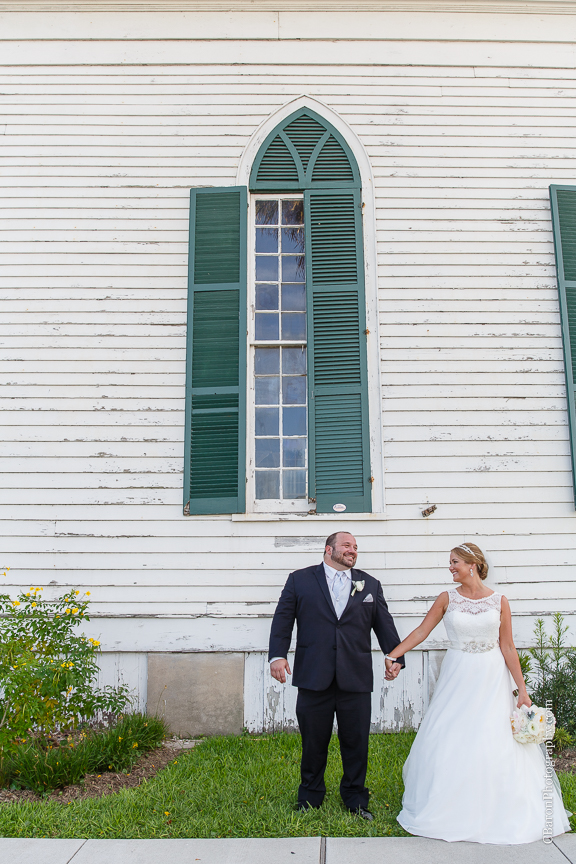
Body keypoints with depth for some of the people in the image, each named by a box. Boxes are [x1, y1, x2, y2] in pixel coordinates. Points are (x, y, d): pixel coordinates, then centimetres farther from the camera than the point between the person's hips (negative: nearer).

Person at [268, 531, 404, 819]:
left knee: (356, 742, 8)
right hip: (313, 677, -1)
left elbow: (384, 624, 12)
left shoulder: (370, 584, 13)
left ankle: (356, 798, 28)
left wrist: (396, 657, 0)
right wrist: (277, 655, -11)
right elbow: (283, 619, 0)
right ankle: (310, 797, 29)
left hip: (356, 679, 2)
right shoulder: (300, 580, 6)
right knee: (313, 741, 9)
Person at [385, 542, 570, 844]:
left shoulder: (499, 601, -3)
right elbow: (421, 631, 0)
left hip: (491, 678, -1)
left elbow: (507, 647, 0)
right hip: (458, 677, 1)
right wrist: (393, 655, -9)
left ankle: (496, 813, 20)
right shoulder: (448, 599, -1)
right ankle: (451, 810, 21)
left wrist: (522, 690, -2)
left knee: (494, 744, 0)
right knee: (450, 742, 2)